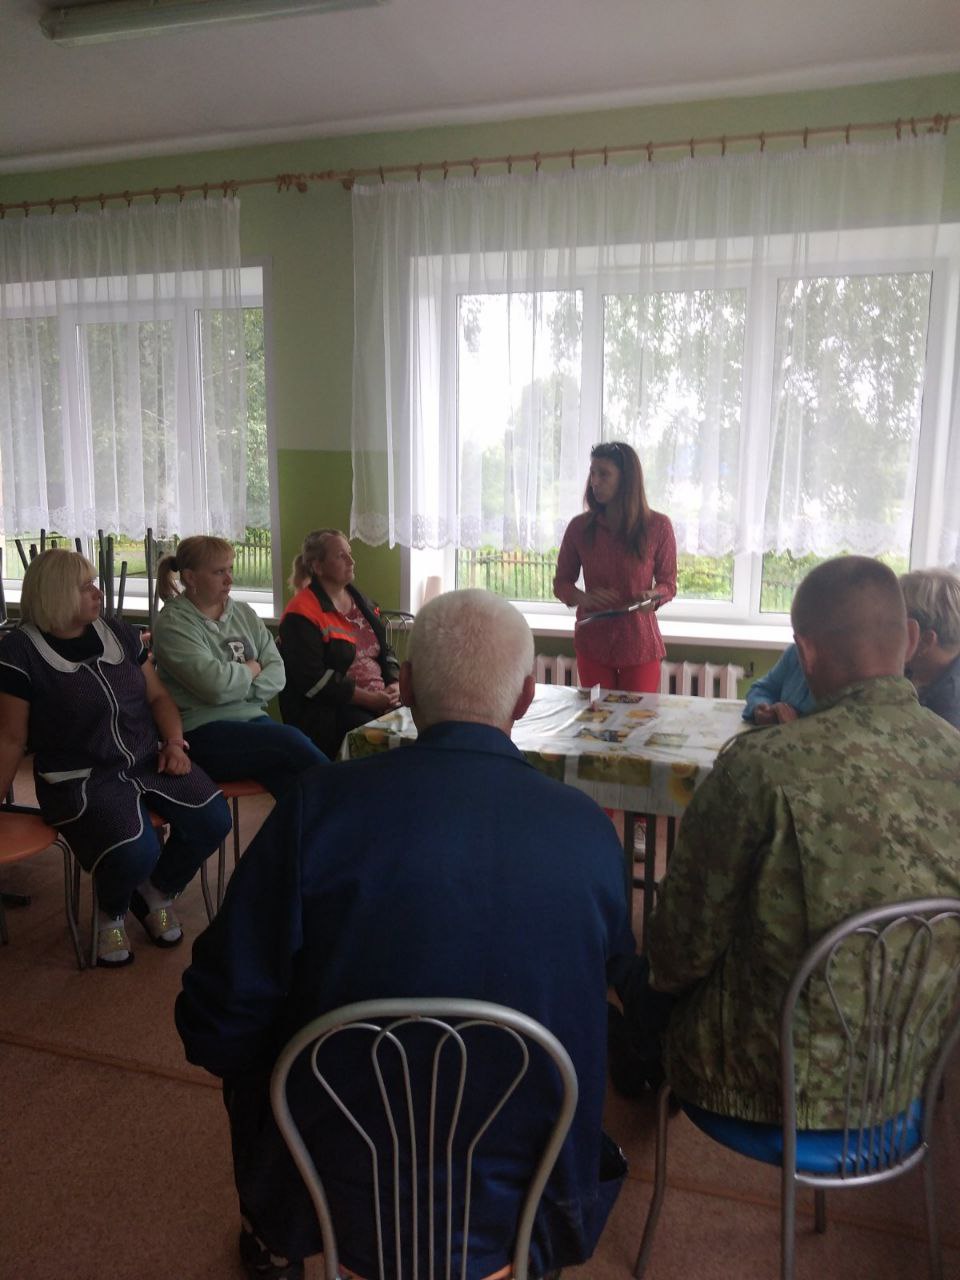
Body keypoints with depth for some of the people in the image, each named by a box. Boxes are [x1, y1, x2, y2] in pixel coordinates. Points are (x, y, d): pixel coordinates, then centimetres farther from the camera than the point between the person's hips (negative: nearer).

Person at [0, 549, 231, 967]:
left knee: (213, 819, -18)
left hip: (147, 759, 5)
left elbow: (157, 696, 13)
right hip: (79, 778, -5)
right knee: (135, 853, -31)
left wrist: (174, 742, -4)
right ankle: (112, 914, 8)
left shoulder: (120, 634, 7)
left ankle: (157, 893, 13)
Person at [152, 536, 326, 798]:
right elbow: (216, 685, -17)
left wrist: (240, 686, -10)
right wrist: (251, 669, 1)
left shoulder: (244, 613, 15)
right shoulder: (172, 624, -4)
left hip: (253, 717, 5)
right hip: (204, 729, -5)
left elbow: (277, 672, 8)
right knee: (289, 739, -29)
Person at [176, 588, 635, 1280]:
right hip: (534, 1210, 2)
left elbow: (215, 1027, -14)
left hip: (342, 1204, -1)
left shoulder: (321, 802, -22)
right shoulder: (591, 828, -14)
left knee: (252, 1046, 26)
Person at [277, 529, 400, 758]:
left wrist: (394, 685, 0)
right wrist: (370, 699, -16)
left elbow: (385, 651, 21)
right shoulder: (301, 614, -7)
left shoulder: (361, 601, 18)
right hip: (327, 712, -7)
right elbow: (312, 680, -15)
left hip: (381, 701, 7)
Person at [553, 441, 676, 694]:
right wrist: (583, 597, -15)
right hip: (592, 643, 1)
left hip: (640, 644, -1)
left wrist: (653, 596, -18)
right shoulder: (579, 527, -2)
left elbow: (668, 583, 4)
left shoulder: (658, 527, -6)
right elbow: (561, 583, 6)